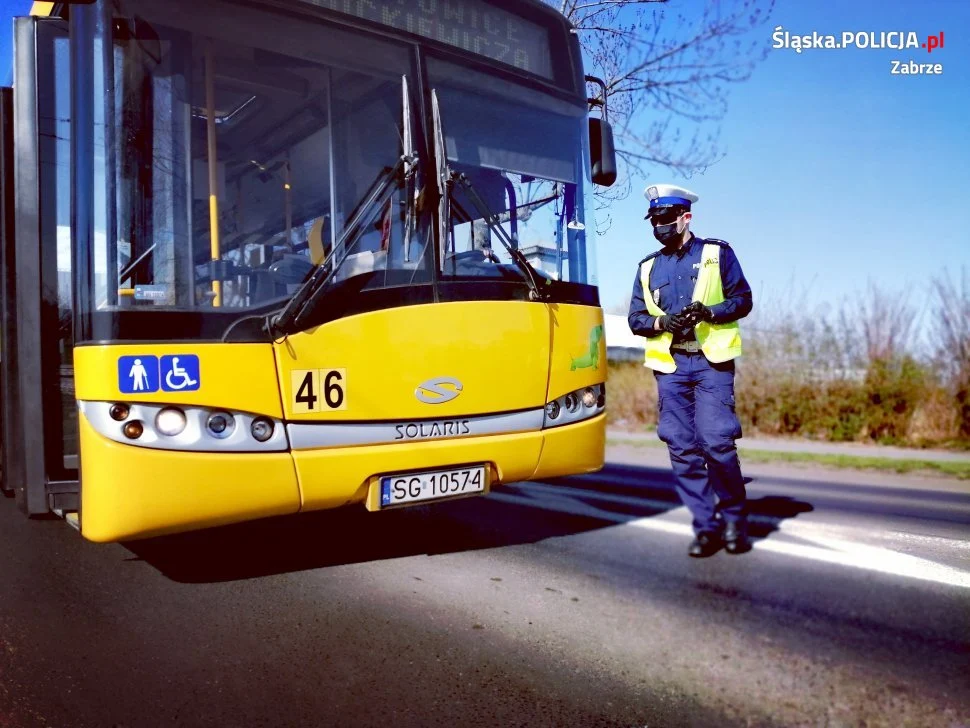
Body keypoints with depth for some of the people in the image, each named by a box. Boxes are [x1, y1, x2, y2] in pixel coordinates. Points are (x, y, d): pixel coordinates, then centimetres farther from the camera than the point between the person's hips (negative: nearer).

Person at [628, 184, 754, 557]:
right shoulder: (648, 267, 16)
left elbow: (742, 299, 4)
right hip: (669, 366, 4)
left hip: (711, 363, -3)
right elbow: (635, 318, 12)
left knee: (716, 442, -11)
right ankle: (706, 526, 10)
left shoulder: (717, 253, 8)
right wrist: (661, 322, -9)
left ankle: (735, 521, 8)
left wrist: (709, 312, -15)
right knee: (682, 448, 0)